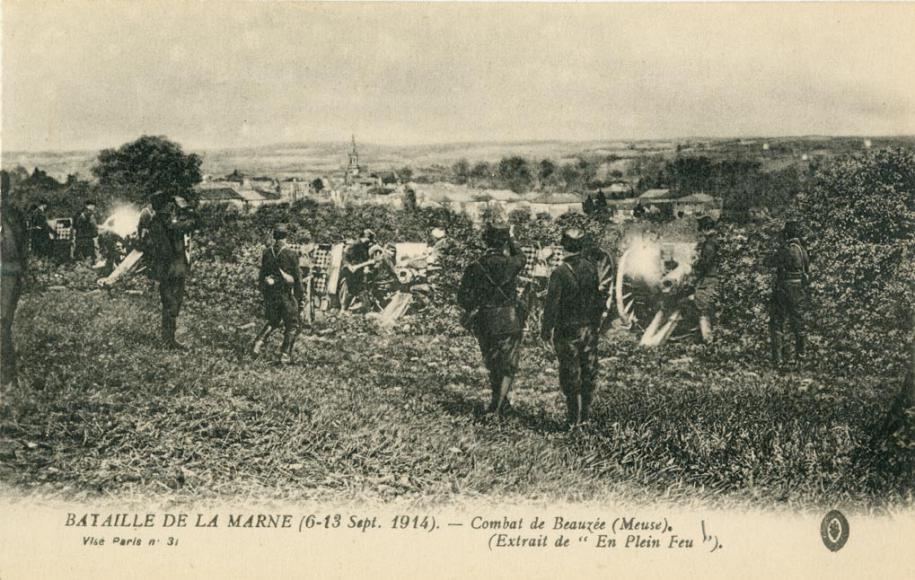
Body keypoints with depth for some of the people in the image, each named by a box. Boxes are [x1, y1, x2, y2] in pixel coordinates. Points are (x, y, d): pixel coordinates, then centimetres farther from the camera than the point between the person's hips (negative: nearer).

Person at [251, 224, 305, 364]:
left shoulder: (266, 252, 2)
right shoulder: (291, 253, -10)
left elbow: (261, 275, 8)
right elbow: (297, 276, -8)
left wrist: (263, 294, 18)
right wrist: (301, 297, -2)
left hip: (270, 293, 4)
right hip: (286, 294, -4)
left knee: (273, 321, 23)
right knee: (292, 325, 9)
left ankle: (259, 342, 5)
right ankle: (285, 355, 2)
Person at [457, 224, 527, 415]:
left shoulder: (475, 268, -7)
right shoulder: (510, 264, -10)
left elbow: (463, 298, -6)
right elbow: (522, 258, 15)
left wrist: (472, 313, 13)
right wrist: (512, 241, 27)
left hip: (484, 324, 3)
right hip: (509, 321, -3)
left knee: (493, 364, 20)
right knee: (507, 367, 6)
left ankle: (502, 402, 32)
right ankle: (497, 406, -4)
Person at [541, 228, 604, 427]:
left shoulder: (560, 272, -18)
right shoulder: (591, 268, -2)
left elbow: (552, 304, -16)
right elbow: (599, 298, 5)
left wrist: (546, 329, -5)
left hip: (567, 330, -4)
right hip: (589, 328, 5)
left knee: (570, 374, 4)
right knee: (588, 372, 14)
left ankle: (573, 417, 7)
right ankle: (585, 413, 22)